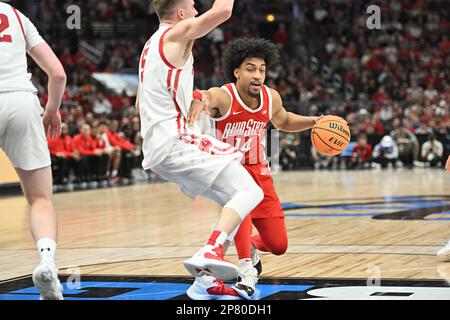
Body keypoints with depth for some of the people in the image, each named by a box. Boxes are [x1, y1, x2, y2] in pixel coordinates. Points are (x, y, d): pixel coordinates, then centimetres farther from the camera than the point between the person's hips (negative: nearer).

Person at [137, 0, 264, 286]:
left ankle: (209, 277, 9)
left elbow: (140, 104, 31)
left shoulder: (151, 46, 24)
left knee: (234, 200, 15)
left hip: (157, 149, 10)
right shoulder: (177, 32, -4)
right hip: (176, 143, -10)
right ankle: (210, 252, -34)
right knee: (249, 192, -15)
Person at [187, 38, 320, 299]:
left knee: (279, 245, 1)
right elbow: (206, 97, -46)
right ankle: (247, 272, -32)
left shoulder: (272, 98, -4)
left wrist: (313, 122, 2)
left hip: (259, 172, 5)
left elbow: (284, 121, 18)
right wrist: (200, 100, -70)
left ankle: (251, 247, 36)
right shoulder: (223, 97, -21)